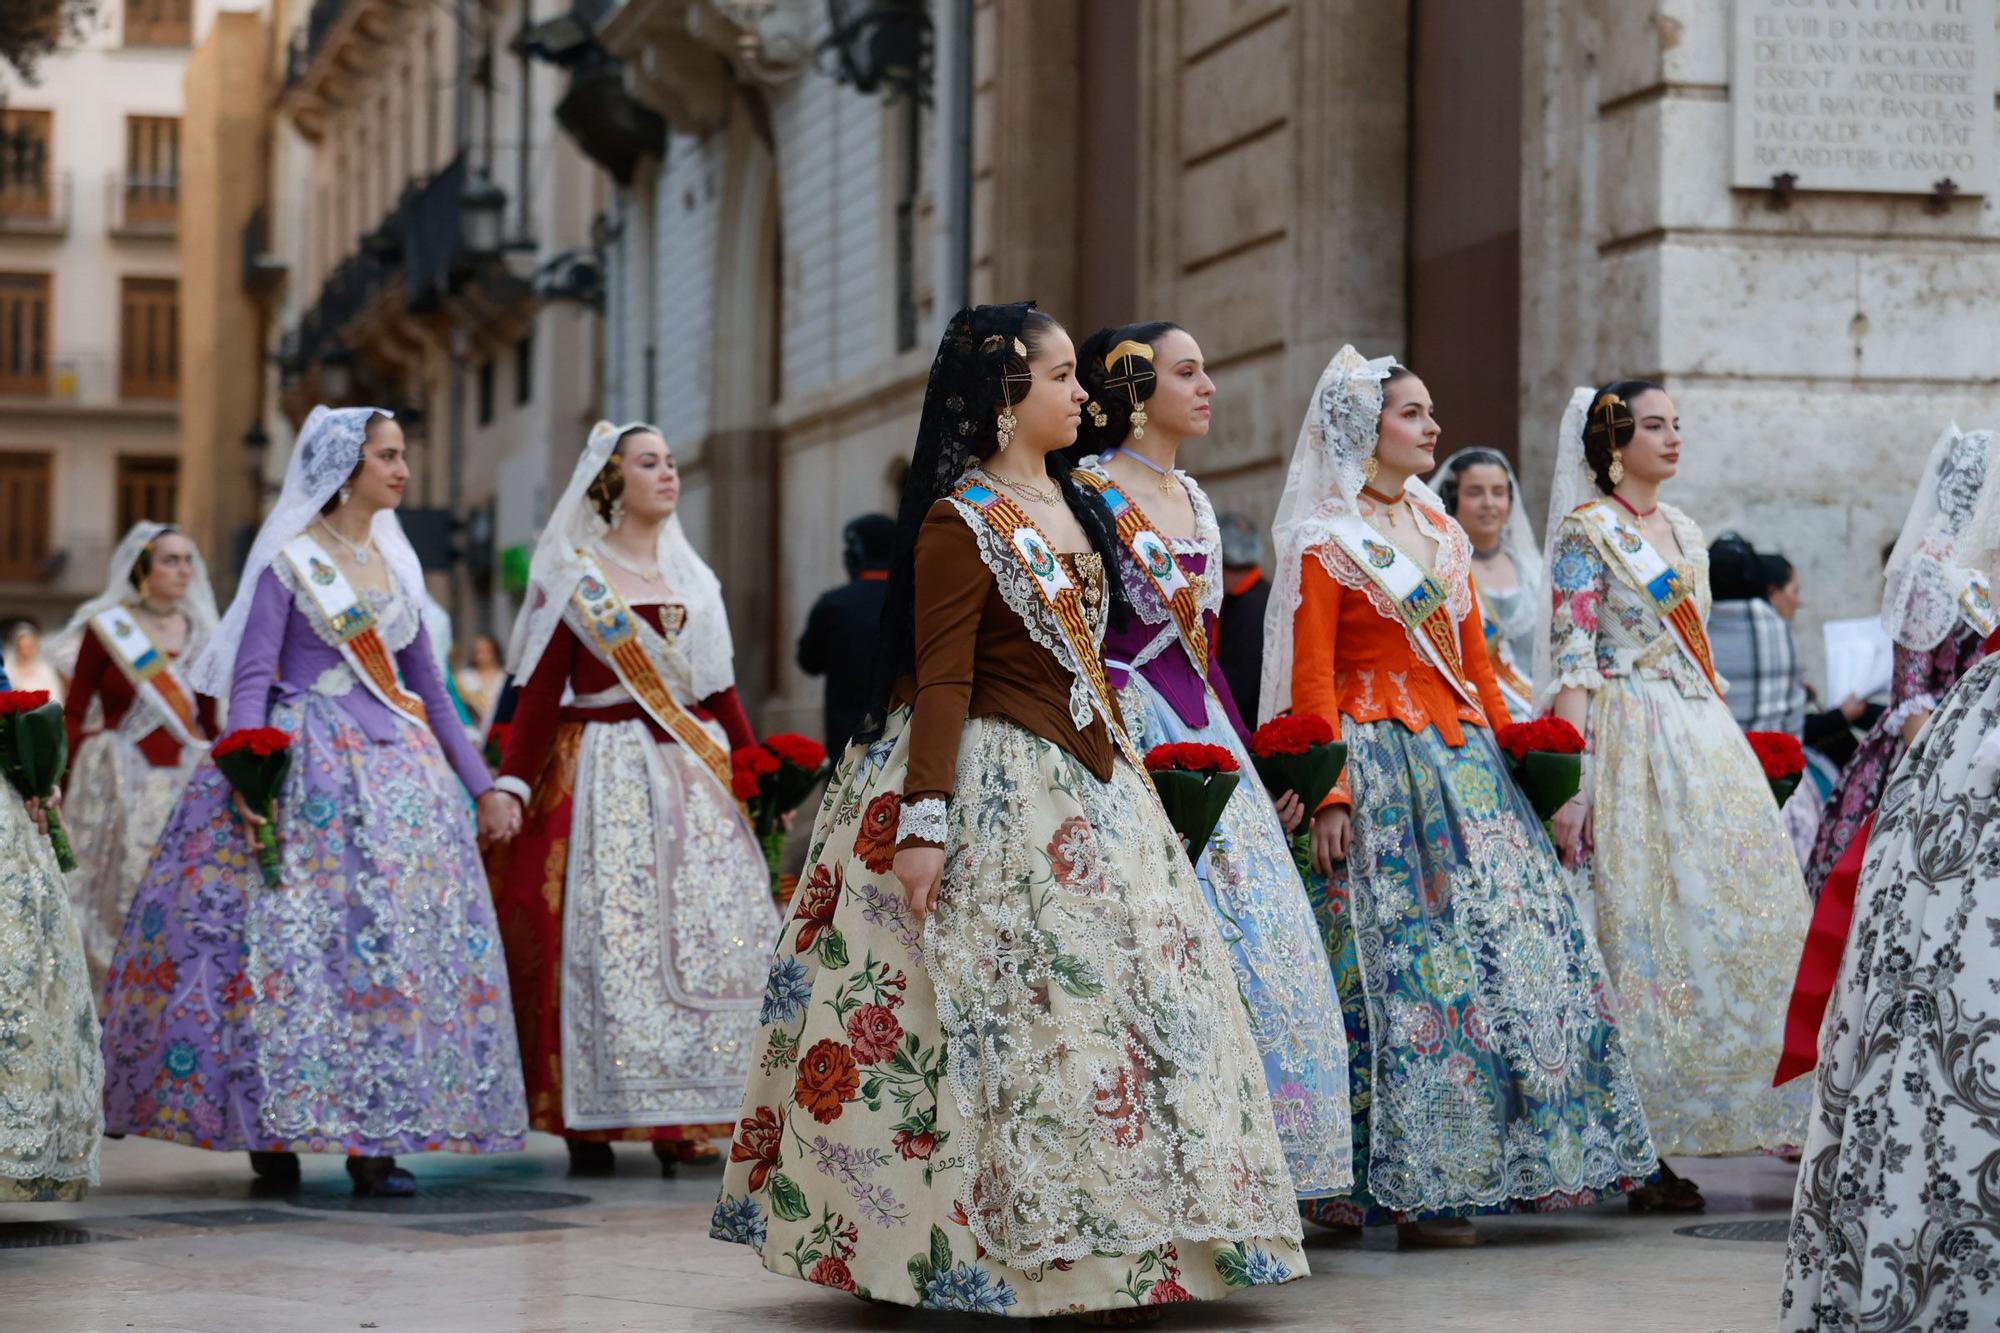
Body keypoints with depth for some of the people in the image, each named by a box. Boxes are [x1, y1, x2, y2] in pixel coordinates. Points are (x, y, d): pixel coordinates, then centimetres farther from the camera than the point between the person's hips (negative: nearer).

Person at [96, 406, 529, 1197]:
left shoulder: (396, 560, 15)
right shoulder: (289, 559, -2)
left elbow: (427, 684, 19)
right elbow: (249, 679, -8)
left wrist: (481, 785, 16)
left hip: (395, 766, 6)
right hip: (306, 769, -6)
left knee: (404, 938, -2)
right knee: (289, 940, -9)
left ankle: (374, 1138, 0)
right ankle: (272, 1132, -1)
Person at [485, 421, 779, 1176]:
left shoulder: (691, 578, 17)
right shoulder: (575, 578, 1)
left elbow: (719, 689, 16)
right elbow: (540, 690, -5)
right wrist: (511, 782, -15)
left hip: (690, 774, 5)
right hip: (603, 770, -5)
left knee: (702, 929, -3)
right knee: (599, 933, -9)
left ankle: (680, 1119, 2)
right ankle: (590, 1121, -3)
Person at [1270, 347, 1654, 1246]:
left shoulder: (1439, 530, 16)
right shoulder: (1327, 542, -5)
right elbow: (1311, 680, -10)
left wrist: (1512, 754, 14)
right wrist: (1330, 795, -18)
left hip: (1465, 763, 7)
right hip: (1384, 764, -7)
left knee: (1514, 947, 2)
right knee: (1409, 966, -7)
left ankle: (1490, 1164, 9)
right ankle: (1413, 1187, -2)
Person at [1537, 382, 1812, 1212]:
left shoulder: (1682, 530, 17)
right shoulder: (1588, 531, -5)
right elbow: (1571, 662, -12)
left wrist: (1727, 746, 17)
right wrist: (1569, 782, -19)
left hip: (1704, 740, 8)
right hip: (1633, 745, -7)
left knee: (1748, 911, 3)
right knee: (1647, 932, -7)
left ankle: (1775, 1113, 9)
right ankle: (1646, 1152, -4)